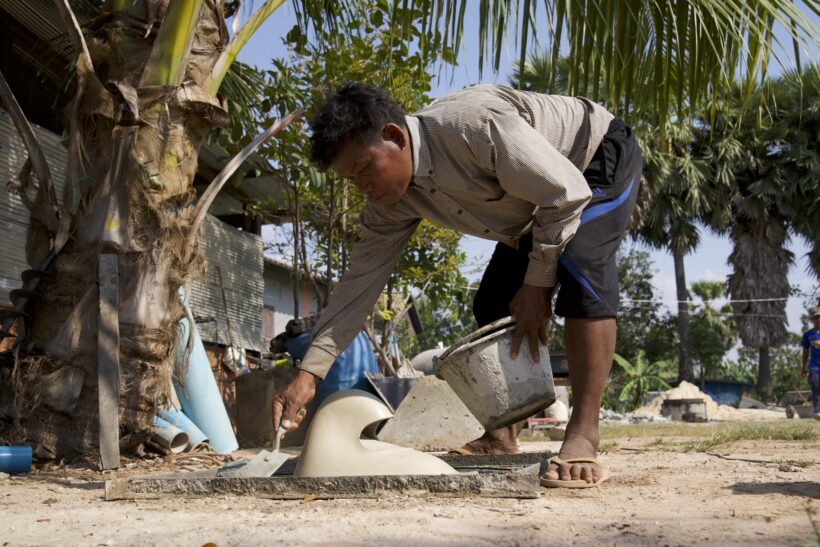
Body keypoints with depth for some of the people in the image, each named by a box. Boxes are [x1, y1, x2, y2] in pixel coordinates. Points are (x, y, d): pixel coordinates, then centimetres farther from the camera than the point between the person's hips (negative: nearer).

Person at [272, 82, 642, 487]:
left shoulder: (475, 124, -39)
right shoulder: (391, 198, -16)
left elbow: (567, 193, -32)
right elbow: (361, 279, -14)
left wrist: (538, 282, -24)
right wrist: (308, 373, -19)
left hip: (603, 154, -7)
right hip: (539, 202, 7)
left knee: (579, 264, -32)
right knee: (492, 306, -1)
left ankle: (583, 439, -30)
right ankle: (500, 440, 9)